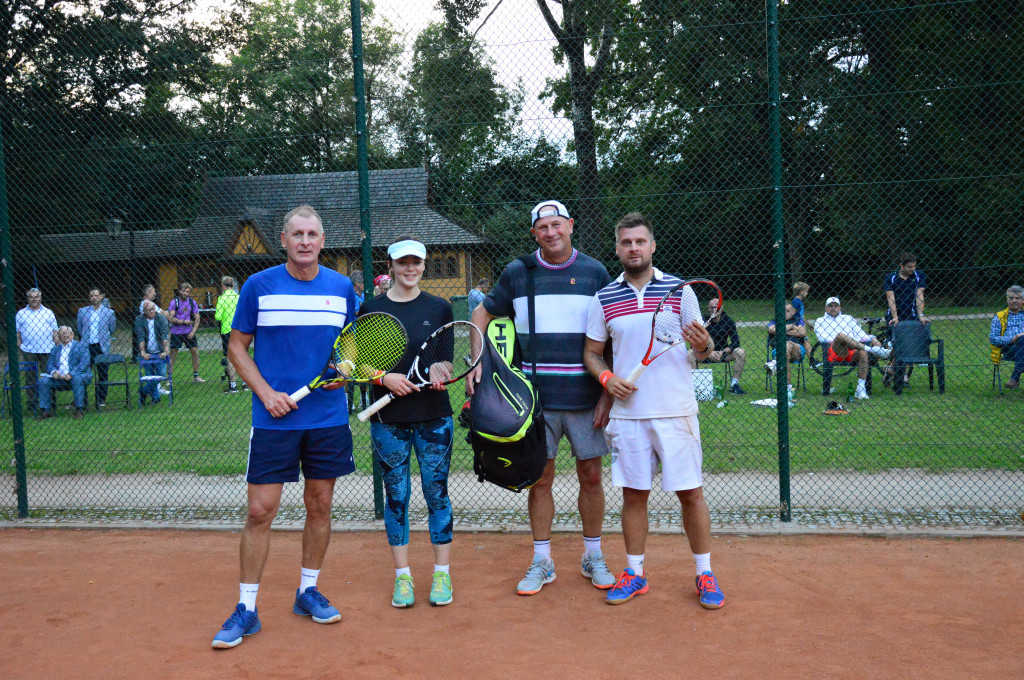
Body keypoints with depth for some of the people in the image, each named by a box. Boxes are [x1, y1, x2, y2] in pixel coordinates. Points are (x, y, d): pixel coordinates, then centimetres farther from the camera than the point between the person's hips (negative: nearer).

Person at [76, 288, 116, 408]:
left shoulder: (109, 312, 4)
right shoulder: (82, 311, 6)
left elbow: (112, 329, 14)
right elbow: (79, 330, 16)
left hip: (102, 347, 0)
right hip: (86, 347, 0)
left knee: (102, 375, 4)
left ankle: (101, 400, 13)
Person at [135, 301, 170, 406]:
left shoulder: (161, 318, -3)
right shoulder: (139, 319, -2)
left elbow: (164, 335, -12)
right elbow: (140, 337, -11)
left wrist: (166, 351, -23)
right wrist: (143, 352, -20)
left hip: (159, 353, 1)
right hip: (147, 354, -1)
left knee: (160, 375, -6)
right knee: (151, 377, -3)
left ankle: (143, 392, 15)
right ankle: (155, 397, 17)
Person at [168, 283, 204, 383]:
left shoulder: (192, 302, 4)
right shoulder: (174, 302, -7)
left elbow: (197, 319, 5)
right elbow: (170, 318, -14)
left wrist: (193, 331, -6)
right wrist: (184, 321, -15)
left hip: (189, 332, 4)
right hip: (176, 333, -3)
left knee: (195, 352, 2)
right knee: (173, 354, 0)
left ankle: (196, 376, 13)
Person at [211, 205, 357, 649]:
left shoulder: (342, 287, 5)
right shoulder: (258, 286, -2)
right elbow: (237, 346, 3)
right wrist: (266, 393, -9)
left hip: (329, 418, 3)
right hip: (274, 419, -3)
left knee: (320, 505, 11)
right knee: (260, 511, -2)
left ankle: (307, 592, 29)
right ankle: (246, 609, 12)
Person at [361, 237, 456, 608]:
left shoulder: (440, 308, 4)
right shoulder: (372, 309, 2)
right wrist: (386, 377, -14)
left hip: (434, 415, 0)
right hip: (388, 417, 0)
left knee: (437, 493, 5)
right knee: (396, 496, 7)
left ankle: (442, 573, 18)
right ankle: (402, 575, 19)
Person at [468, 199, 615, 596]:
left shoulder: (595, 273, 1)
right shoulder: (517, 273, 3)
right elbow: (483, 314, 15)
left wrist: (608, 393, -5)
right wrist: (477, 363, 1)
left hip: (585, 399, 0)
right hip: (535, 398, 0)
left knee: (591, 477, 7)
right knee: (539, 479, 6)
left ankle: (593, 557, 25)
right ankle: (541, 562, 20)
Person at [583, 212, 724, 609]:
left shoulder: (679, 289, 1)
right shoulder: (603, 299, 5)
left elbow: (703, 349, 5)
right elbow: (592, 353, 12)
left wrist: (703, 346, -18)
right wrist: (607, 378, -8)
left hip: (676, 411, -1)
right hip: (628, 413, 2)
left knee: (690, 492, 3)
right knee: (633, 494, 9)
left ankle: (705, 574, 18)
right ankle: (635, 573, 23)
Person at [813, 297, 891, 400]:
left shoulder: (848, 318, 31)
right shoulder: (820, 321, 22)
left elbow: (859, 332, 19)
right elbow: (822, 337, 2)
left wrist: (871, 338, 0)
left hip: (852, 354, 3)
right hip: (835, 353, -3)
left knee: (863, 353, -32)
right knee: (840, 335, -33)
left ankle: (861, 390, -35)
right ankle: (871, 349, -37)